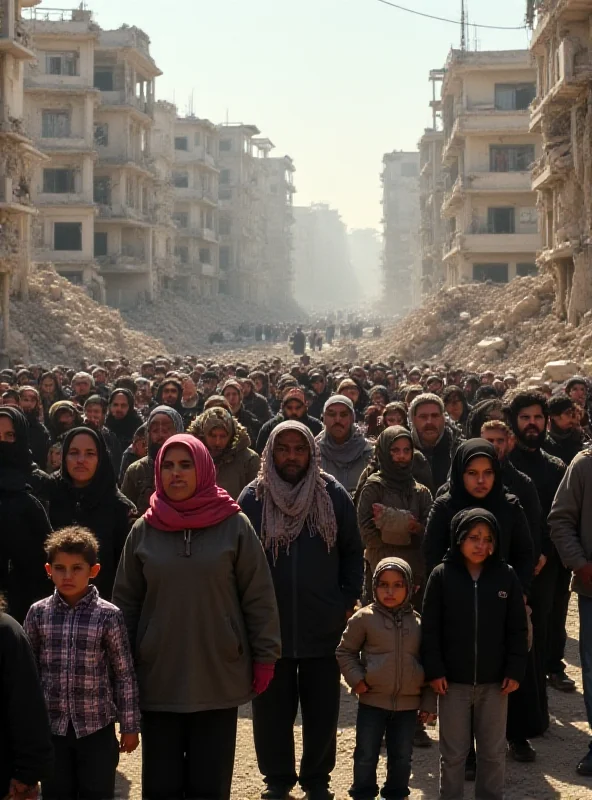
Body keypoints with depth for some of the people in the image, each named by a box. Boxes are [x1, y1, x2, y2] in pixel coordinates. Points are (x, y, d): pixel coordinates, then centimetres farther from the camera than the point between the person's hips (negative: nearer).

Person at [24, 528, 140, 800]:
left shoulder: (108, 615, -8)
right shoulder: (38, 613, -2)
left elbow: (124, 673, -4)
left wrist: (129, 726, -2)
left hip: (97, 726, -2)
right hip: (51, 725, 2)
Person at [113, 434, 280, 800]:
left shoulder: (234, 525, -3)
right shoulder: (144, 530, 3)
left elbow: (259, 597, -1)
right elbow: (126, 601, 7)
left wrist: (265, 656, -2)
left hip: (219, 677, -1)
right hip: (159, 678, 2)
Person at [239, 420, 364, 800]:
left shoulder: (333, 494, 0)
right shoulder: (253, 497, -2)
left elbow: (352, 552, 6)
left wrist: (349, 600, 1)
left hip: (323, 624, 0)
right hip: (269, 625, 0)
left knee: (322, 708, 10)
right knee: (272, 708, 9)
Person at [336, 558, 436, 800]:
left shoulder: (418, 622, 0)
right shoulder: (364, 618, -6)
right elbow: (345, 651, 4)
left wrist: (428, 703, 4)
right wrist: (356, 679, -10)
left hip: (408, 703, 2)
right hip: (372, 701, -2)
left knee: (401, 758, 13)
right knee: (366, 756, 4)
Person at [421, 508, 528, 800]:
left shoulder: (506, 576, -2)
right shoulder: (442, 576, -6)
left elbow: (517, 630, 2)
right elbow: (430, 628, -5)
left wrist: (515, 671, -3)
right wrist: (434, 670, -9)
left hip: (495, 681, 1)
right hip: (453, 680, -1)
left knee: (493, 751, 12)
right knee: (453, 752, 10)